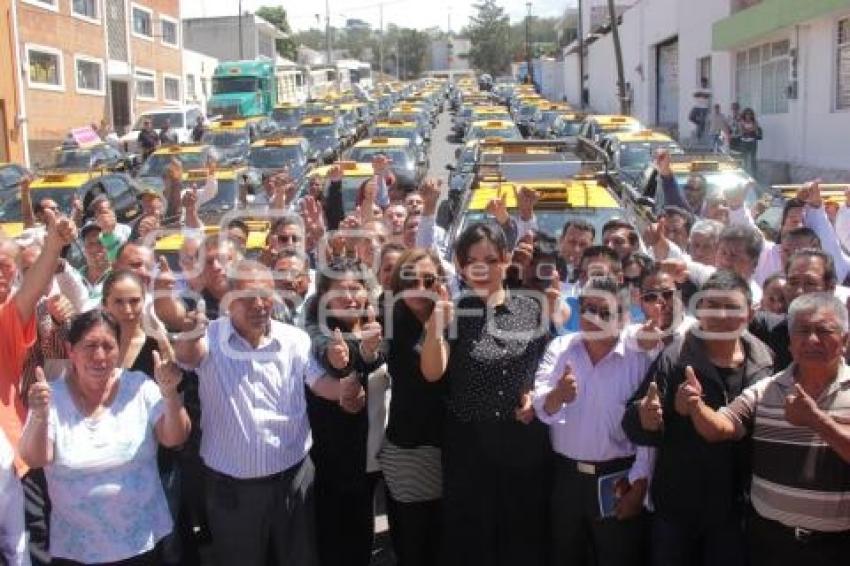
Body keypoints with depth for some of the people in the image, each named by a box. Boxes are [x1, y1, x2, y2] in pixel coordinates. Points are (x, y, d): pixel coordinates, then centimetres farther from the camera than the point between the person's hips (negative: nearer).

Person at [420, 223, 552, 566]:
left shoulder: (531, 309, 1)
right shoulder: (452, 311, -4)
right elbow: (432, 373, -16)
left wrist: (538, 395, -5)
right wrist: (436, 325, -32)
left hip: (525, 444, 2)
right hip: (469, 446, -1)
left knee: (525, 536, 15)